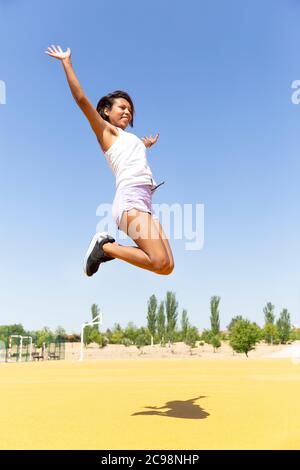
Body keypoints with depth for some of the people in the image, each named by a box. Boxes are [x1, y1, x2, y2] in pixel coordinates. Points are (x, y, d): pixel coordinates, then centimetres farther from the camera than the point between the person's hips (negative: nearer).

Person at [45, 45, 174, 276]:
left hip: (146, 203, 8)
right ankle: (105, 246, -5)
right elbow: (81, 98, 1)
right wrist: (66, 61, 2)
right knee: (160, 263, -21)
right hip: (130, 199, -8)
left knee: (167, 266, -3)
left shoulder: (130, 138, 32)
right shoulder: (105, 130, 12)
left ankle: (108, 246, 5)